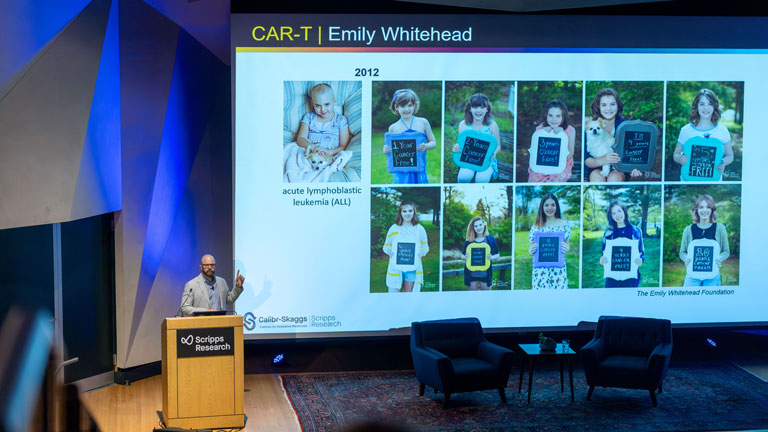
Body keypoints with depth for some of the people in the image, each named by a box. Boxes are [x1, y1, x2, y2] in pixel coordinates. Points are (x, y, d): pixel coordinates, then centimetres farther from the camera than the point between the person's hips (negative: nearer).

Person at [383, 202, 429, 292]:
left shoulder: (420, 229, 6)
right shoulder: (393, 229, 5)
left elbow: (425, 247, 13)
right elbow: (386, 246, 12)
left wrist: (421, 253, -9)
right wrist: (389, 251, -10)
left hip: (413, 267, 0)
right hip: (395, 267, 0)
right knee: (393, 292, -4)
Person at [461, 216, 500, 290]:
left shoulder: (490, 239, 1)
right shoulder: (468, 241, 2)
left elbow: (497, 256, 5)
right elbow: (462, 256, 10)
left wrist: (491, 257, -17)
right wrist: (465, 257, -13)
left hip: (485, 273, -1)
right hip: (471, 273, 1)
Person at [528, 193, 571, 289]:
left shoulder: (564, 224, 5)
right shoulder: (536, 227, 6)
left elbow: (568, 244, 10)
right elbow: (531, 247, 11)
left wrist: (567, 248, -12)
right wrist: (530, 250, -11)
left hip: (558, 269, -1)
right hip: (540, 269, 1)